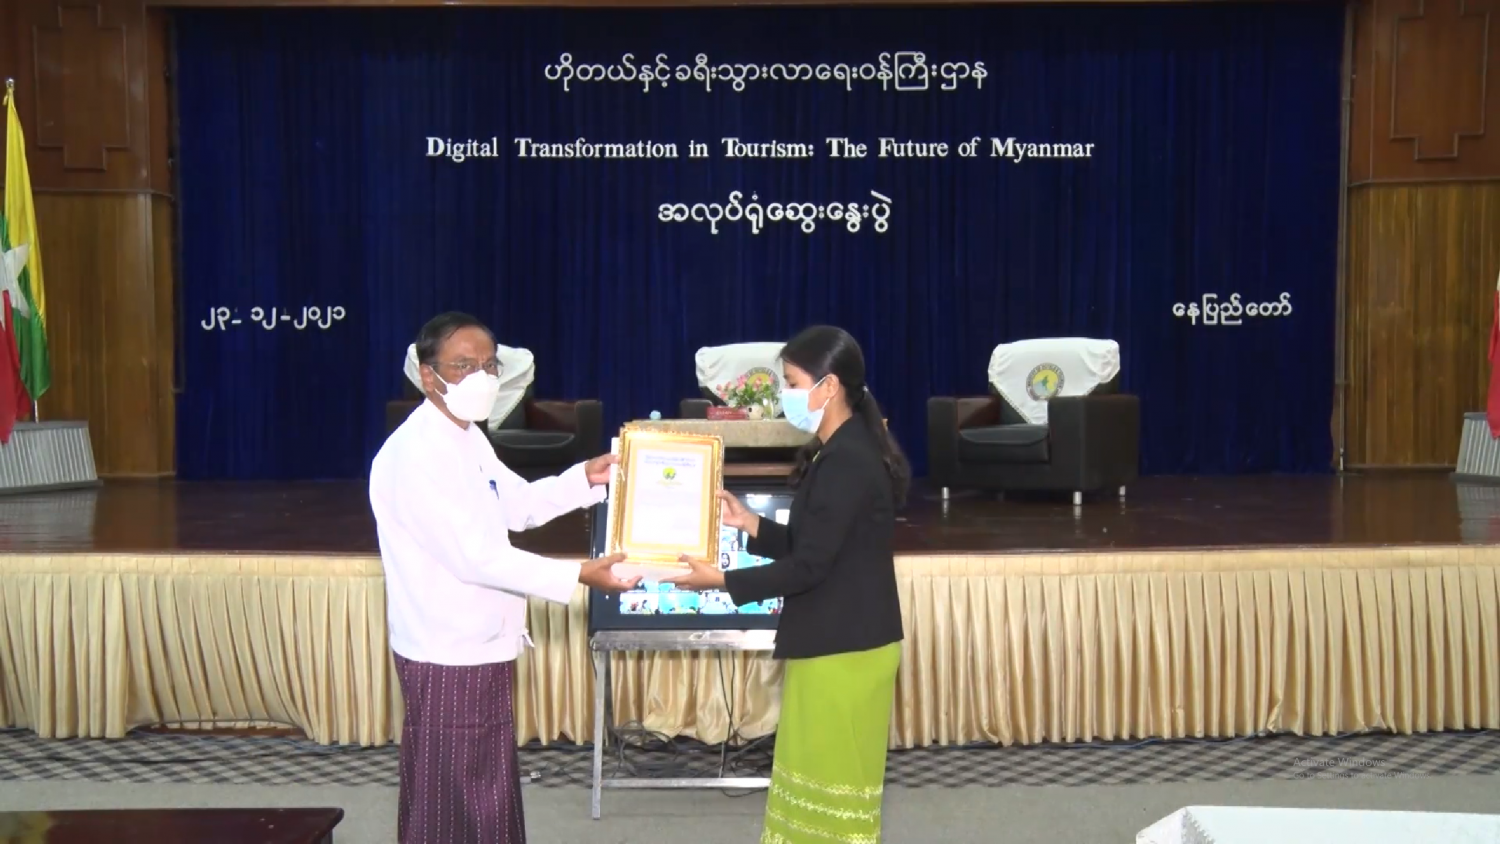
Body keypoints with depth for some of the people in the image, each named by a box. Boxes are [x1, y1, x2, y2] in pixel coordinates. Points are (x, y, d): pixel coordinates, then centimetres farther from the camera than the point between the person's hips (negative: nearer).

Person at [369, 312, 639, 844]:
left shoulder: (467, 437, 9)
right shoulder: (415, 453, -23)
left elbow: (519, 504, 20)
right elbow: (474, 557, -27)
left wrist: (587, 478, 5)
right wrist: (579, 575, -27)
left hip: (480, 643, 10)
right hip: (448, 653, -10)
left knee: (487, 789, 21)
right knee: (448, 797, 5)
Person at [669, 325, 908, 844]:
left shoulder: (846, 461, -22)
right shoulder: (842, 451, 10)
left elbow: (808, 567, -22)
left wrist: (720, 581, -15)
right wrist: (750, 525, 7)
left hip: (844, 648, -10)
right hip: (836, 641, 10)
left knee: (834, 781, 4)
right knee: (822, 779, 18)